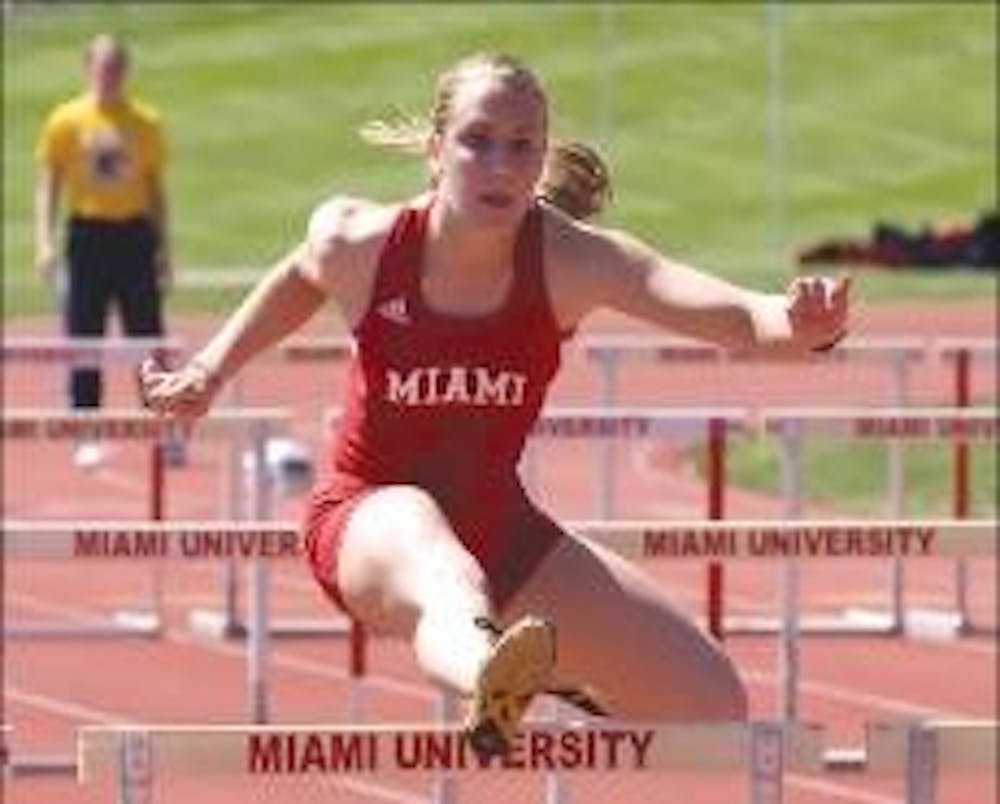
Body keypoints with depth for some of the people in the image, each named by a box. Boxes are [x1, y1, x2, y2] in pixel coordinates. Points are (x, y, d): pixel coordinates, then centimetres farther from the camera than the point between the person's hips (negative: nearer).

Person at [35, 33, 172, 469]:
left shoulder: (146, 122, 6)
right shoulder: (66, 121, 0)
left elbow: (156, 188, 12)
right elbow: (48, 185, 1)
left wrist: (163, 248, 7)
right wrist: (45, 242, -10)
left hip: (135, 233, 1)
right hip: (88, 233, -1)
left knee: (148, 340, 1)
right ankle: (86, 437, 6)